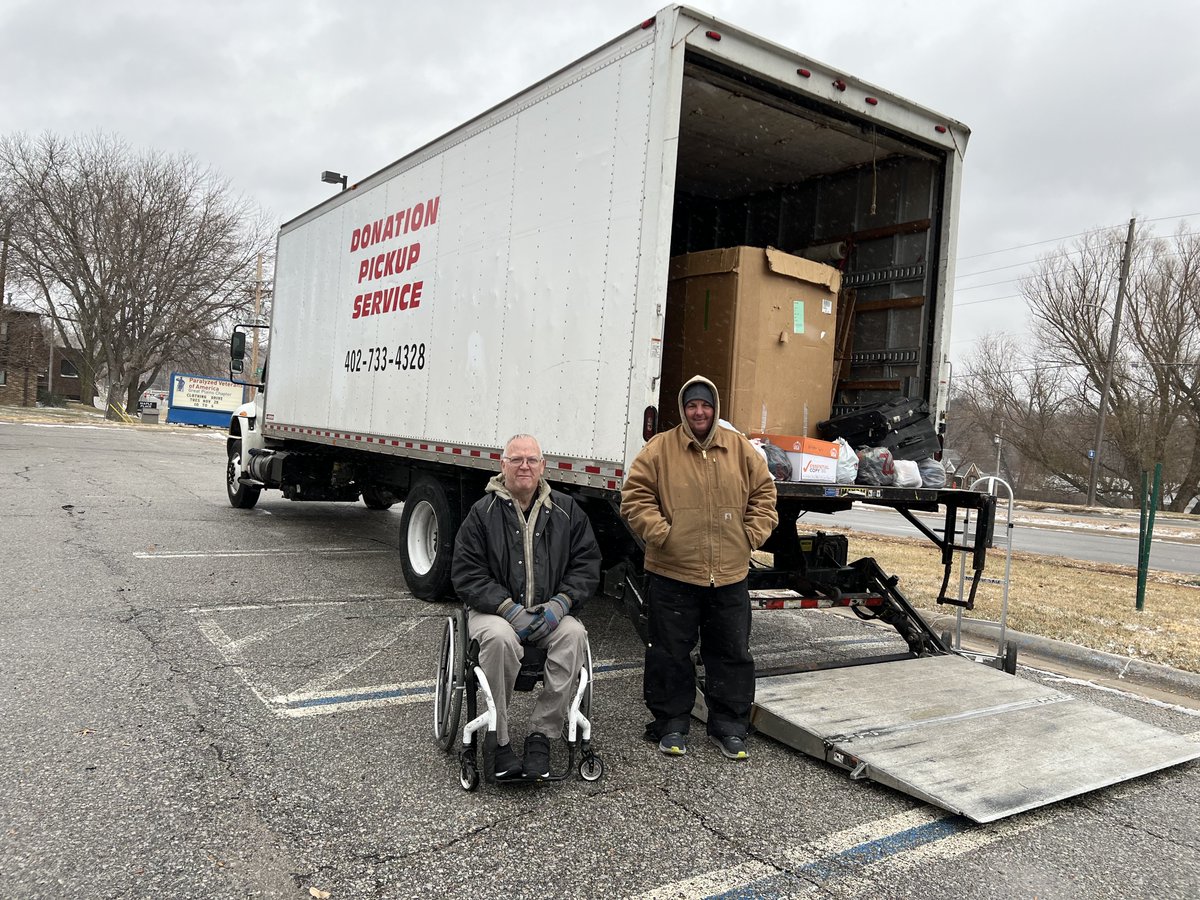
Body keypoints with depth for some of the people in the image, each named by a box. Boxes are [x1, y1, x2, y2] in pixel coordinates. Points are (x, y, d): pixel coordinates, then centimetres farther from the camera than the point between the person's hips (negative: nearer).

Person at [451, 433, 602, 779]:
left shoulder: (566, 510, 7)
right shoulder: (483, 512, 1)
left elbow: (587, 563, 7)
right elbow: (466, 573, -3)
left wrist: (561, 602, -11)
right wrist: (509, 608, -16)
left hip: (550, 612, 2)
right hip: (496, 609, -2)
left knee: (574, 634, -30)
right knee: (500, 638, -35)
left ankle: (541, 734, -19)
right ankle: (499, 741, -19)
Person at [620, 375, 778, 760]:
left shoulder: (740, 448, 7)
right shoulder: (660, 448, -2)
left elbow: (763, 492, 12)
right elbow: (635, 496, -3)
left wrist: (754, 534, 2)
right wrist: (659, 533, -12)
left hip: (729, 576, 2)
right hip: (673, 574, -2)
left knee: (733, 654, 11)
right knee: (670, 653, 8)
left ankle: (729, 727, 26)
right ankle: (671, 724, 25)